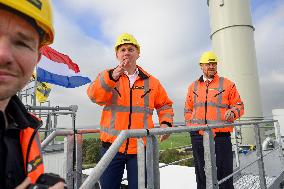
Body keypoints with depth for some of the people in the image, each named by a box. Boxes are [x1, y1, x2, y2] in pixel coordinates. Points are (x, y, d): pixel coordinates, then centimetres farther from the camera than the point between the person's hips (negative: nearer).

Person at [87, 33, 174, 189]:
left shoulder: (151, 81, 8)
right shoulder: (107, 76, 4)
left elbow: (165, 105, 17)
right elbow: (94, 96, -16)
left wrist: (166, 122, -1)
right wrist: (113, 76, -32)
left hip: (141, 147, 1)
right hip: (112, 145, 0)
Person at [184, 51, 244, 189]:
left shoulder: (227, 84, 6)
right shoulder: (193, 87, 13)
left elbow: (239, 106, 8)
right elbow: (188, 109, 19)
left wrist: (232, 112, -13)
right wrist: (191, 124, 4)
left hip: (221, 136, -2)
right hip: (198, 136, 3)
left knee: (223, 173, 4)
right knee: (202, 175, 13)